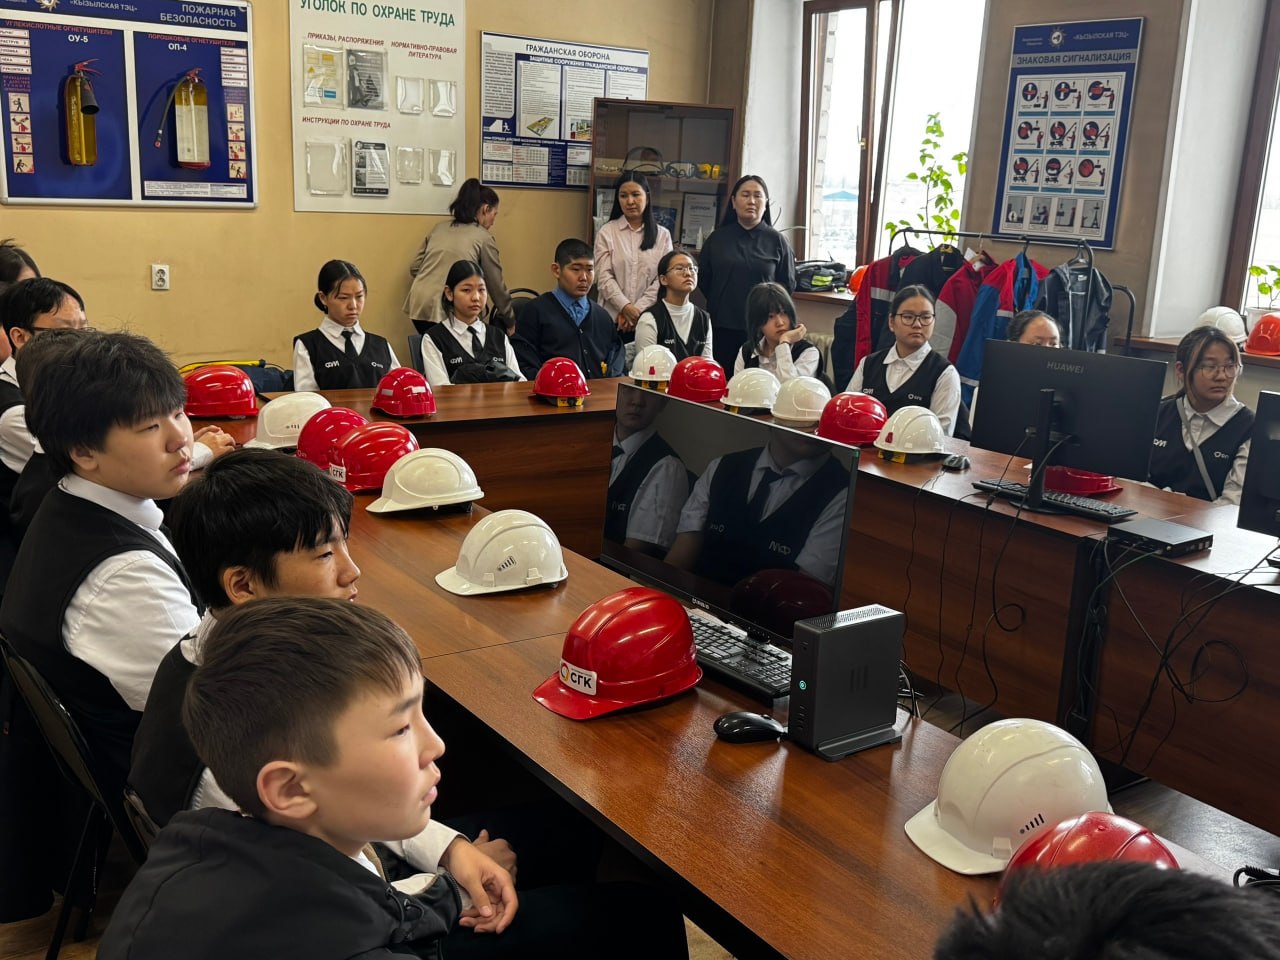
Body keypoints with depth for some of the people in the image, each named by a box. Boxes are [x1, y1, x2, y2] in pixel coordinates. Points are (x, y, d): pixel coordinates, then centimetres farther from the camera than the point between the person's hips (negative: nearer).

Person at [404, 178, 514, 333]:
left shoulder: (439, 228, 18)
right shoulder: (483, 237, 4)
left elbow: (414, 268, 18)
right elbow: (496, 286, 10)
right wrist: (510, 322, 22)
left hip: (418, 305, 6)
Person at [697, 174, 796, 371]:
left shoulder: (777, 241, 4)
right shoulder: (718, 238, 9)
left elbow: (787, 283, 6)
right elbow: (703, 279, 15)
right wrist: (721, 301, 14)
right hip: (721, 327, 2)